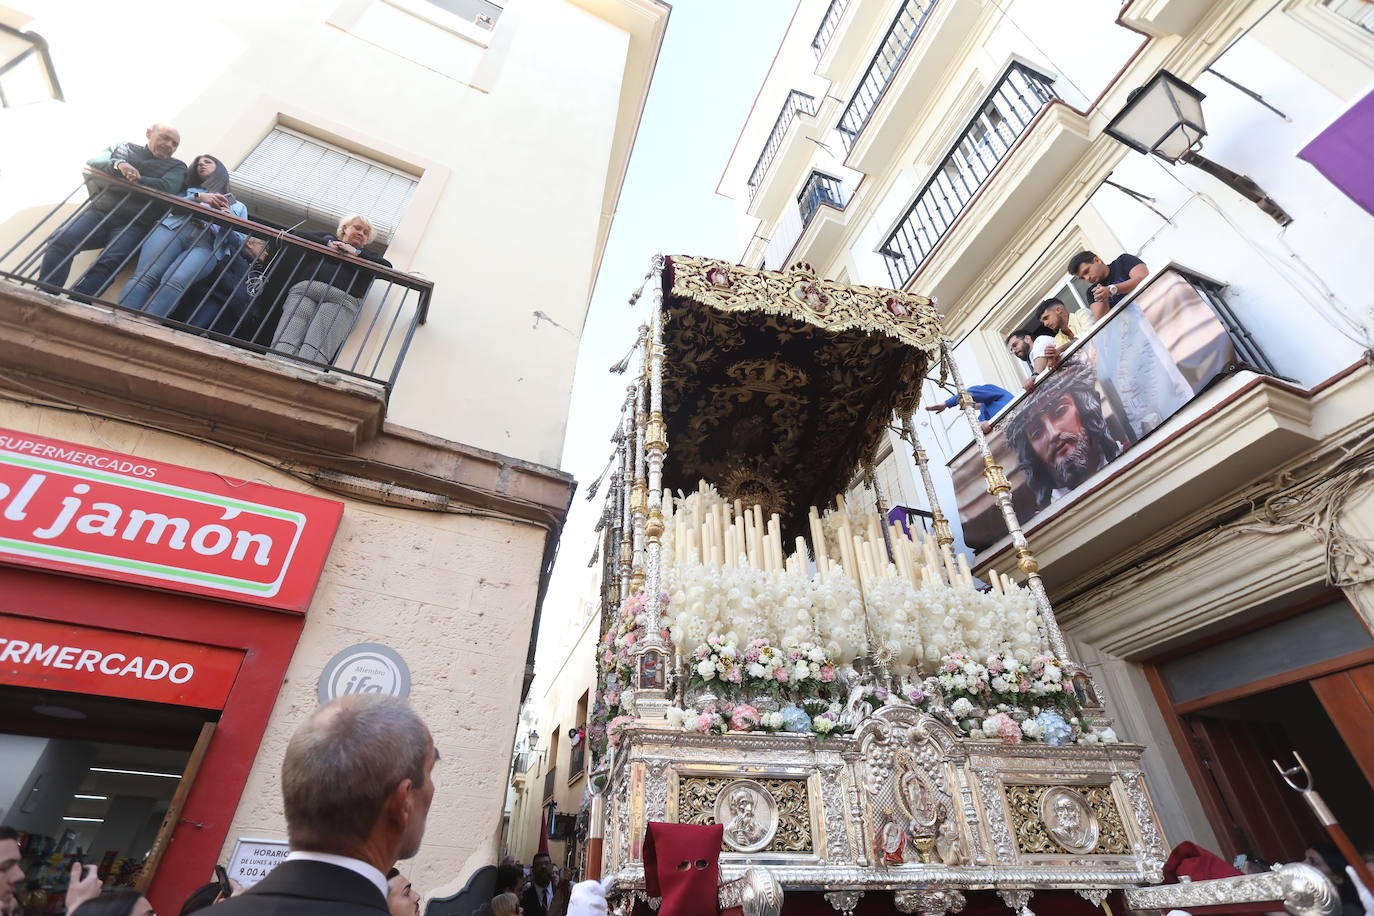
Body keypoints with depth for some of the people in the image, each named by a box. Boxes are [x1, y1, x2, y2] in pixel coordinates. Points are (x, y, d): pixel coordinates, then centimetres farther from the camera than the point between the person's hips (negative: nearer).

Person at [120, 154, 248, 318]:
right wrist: (198, 197, 1)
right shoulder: (189, 189, 36)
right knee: (143, 277, -27)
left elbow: (240, 244, 19)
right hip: (174, 227, 2)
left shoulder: (238, 206, 34)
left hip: (208, 244, -2)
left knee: (174, 283, -34)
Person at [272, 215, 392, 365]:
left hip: (342, 298, -2)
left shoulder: (367, 256, 34)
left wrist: (356, 253, 6)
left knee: (315, 348, -32)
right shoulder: (327, 237, 37)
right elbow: (299, 235, 20)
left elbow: (387, 267, 12)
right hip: (305, 287, 2)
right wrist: (328, 244, 10)